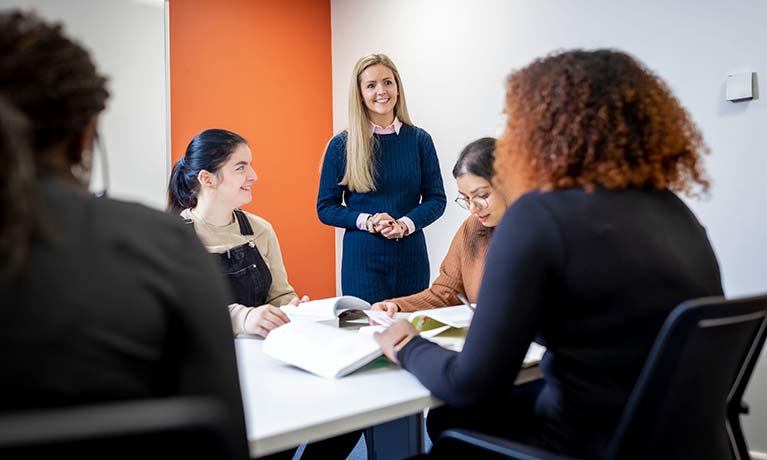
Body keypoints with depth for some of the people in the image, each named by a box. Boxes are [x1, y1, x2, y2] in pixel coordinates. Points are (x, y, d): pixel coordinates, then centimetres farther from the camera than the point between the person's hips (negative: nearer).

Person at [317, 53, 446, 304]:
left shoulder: (419, 140, 3)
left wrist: (405, 224, -13)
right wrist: (366, 221, -15)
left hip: (411, 255, 2)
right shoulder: (341, 145, -1)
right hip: (362, 257, -1)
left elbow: (436, 199, 5)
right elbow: (326, 208, 1)